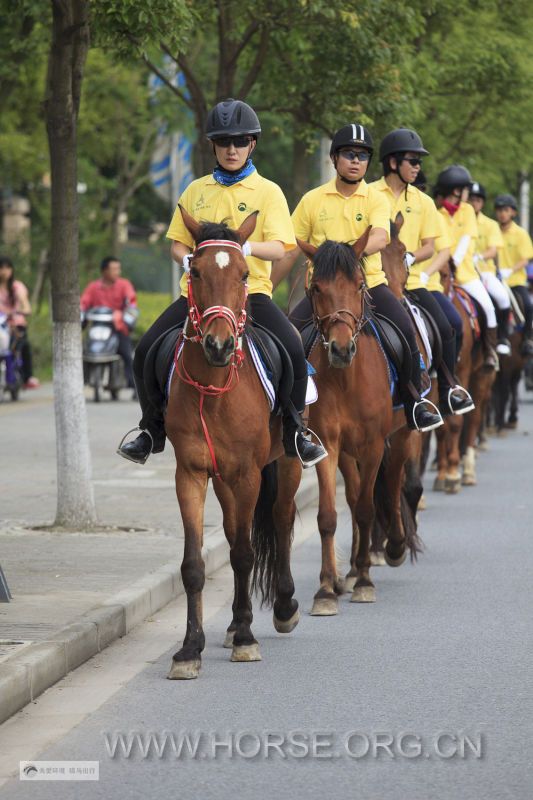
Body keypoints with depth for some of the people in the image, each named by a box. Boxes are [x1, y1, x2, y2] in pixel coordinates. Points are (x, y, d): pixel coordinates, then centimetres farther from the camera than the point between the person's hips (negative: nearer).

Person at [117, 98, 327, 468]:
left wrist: (245, 247, -28)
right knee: (147, 350, -13)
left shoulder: (267, 191, 4)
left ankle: (294, 433, -10)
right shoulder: (196, 191, 13)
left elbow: (278, 247, -7)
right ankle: (152, 431, 7)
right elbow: (178, 244, 16)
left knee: (293, 349, -28)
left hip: (250, 289, -3)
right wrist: (190, 260, -8)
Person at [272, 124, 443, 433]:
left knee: (406, 330, -22)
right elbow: (291, 251, 10)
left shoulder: (376, 199, 2)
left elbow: (380, 238, -18)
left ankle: (414, 404, -6)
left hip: (368, 282, -1)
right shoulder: (313, 200, 5)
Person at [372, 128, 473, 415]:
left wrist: (410, 257, -11)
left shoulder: (422, 202, 12)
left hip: (410, 281, 4)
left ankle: (448, 391, 3)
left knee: (444, 329, -9)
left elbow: (429, 246, 9)